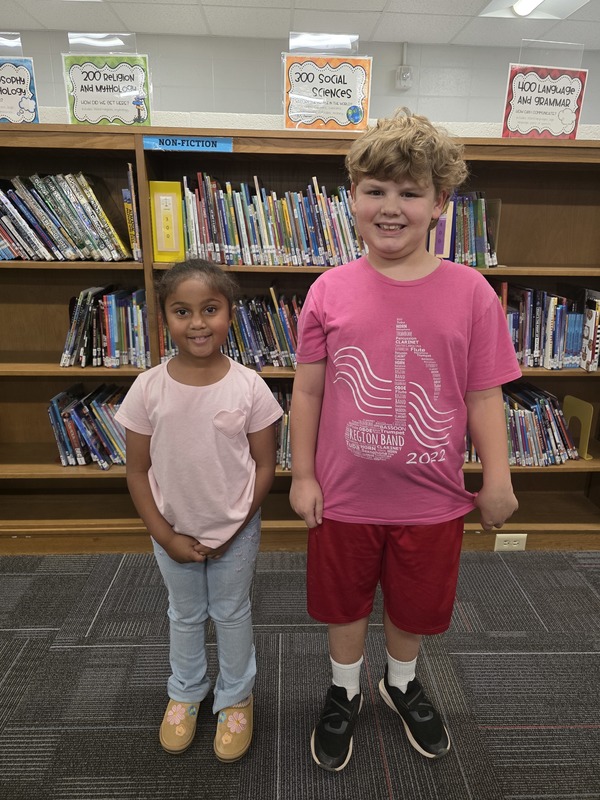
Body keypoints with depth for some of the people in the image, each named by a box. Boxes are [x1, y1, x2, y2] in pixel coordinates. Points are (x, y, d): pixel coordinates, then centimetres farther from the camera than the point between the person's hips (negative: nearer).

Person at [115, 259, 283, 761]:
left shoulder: (249, 386, -17)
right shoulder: (149, 388, -14)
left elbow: (265, 465, -10)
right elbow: (137, 470, -6)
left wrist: (232, 528, -12)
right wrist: (165, 534, -10)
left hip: (235, 533, -1)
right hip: (173, 534, 2)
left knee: (232, 614, 20)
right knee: (185, 616, 24)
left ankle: (236, 697, 46)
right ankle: (185, 692, 51)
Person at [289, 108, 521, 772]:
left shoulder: (469, 292, -9)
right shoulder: (330, 290, -8)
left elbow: (484, 395, -4)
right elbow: (307, 391, -3)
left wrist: (497, 479, -2)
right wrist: (303, 475, -2)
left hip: (431, 499, 1)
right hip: (343, 496, 0)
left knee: (414, 606, 23)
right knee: (343, 604, 20)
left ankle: (401, 683, 54)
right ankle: (344, 693, 50)